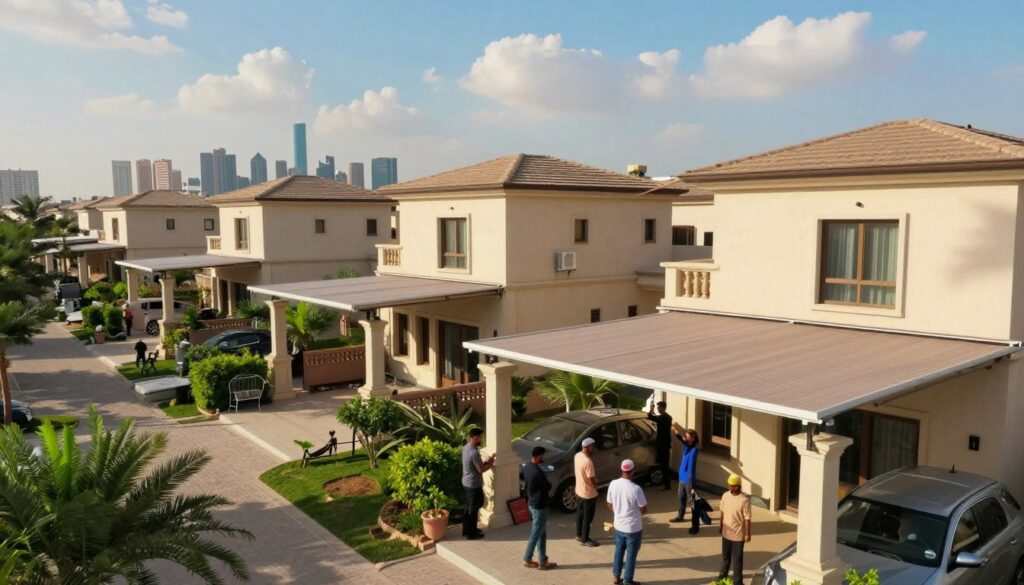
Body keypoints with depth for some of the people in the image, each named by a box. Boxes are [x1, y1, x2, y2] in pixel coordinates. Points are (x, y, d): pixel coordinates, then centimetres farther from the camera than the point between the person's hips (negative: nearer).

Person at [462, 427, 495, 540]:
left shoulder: (466, 447, 4)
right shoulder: (474, 452, -28)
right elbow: (481, 469, -23)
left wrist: (486, 461, 8)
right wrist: (490, 464, -6)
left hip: (467, 482, 9)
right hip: (474, 485, -9)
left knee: (469, 507, 21)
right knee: (474, 509, 5)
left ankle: (467, 530, 32)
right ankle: (471, 534, 16)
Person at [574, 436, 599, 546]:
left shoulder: (577, 456, -4)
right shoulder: (588, 461, -32)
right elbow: (592, 480, -24)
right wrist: (595, 487, -4)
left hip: (579, 491, 9)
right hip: (588, 494, -9)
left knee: (580, 514, 23)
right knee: (587, 517, 9)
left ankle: (579, 535, 38)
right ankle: (585, 540, 22)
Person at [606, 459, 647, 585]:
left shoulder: (613, 484, -9)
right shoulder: (636, 489, -26)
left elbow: (609, 504, 4)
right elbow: (644, 510, -15)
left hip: (618, 525, 5)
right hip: (633, 528, -5)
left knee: (619, 551, 23)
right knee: (631, 555, 12)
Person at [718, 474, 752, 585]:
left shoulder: (744, 500, -21)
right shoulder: (725, 496, -4)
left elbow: (747, 518, -16)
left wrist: (747, 534, -15)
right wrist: (721, 525, 16)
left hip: (738, 535, -5)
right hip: (726, 533, 5)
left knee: (737, 559, 6)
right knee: (725, 556, 22)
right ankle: (723, 575, 40)